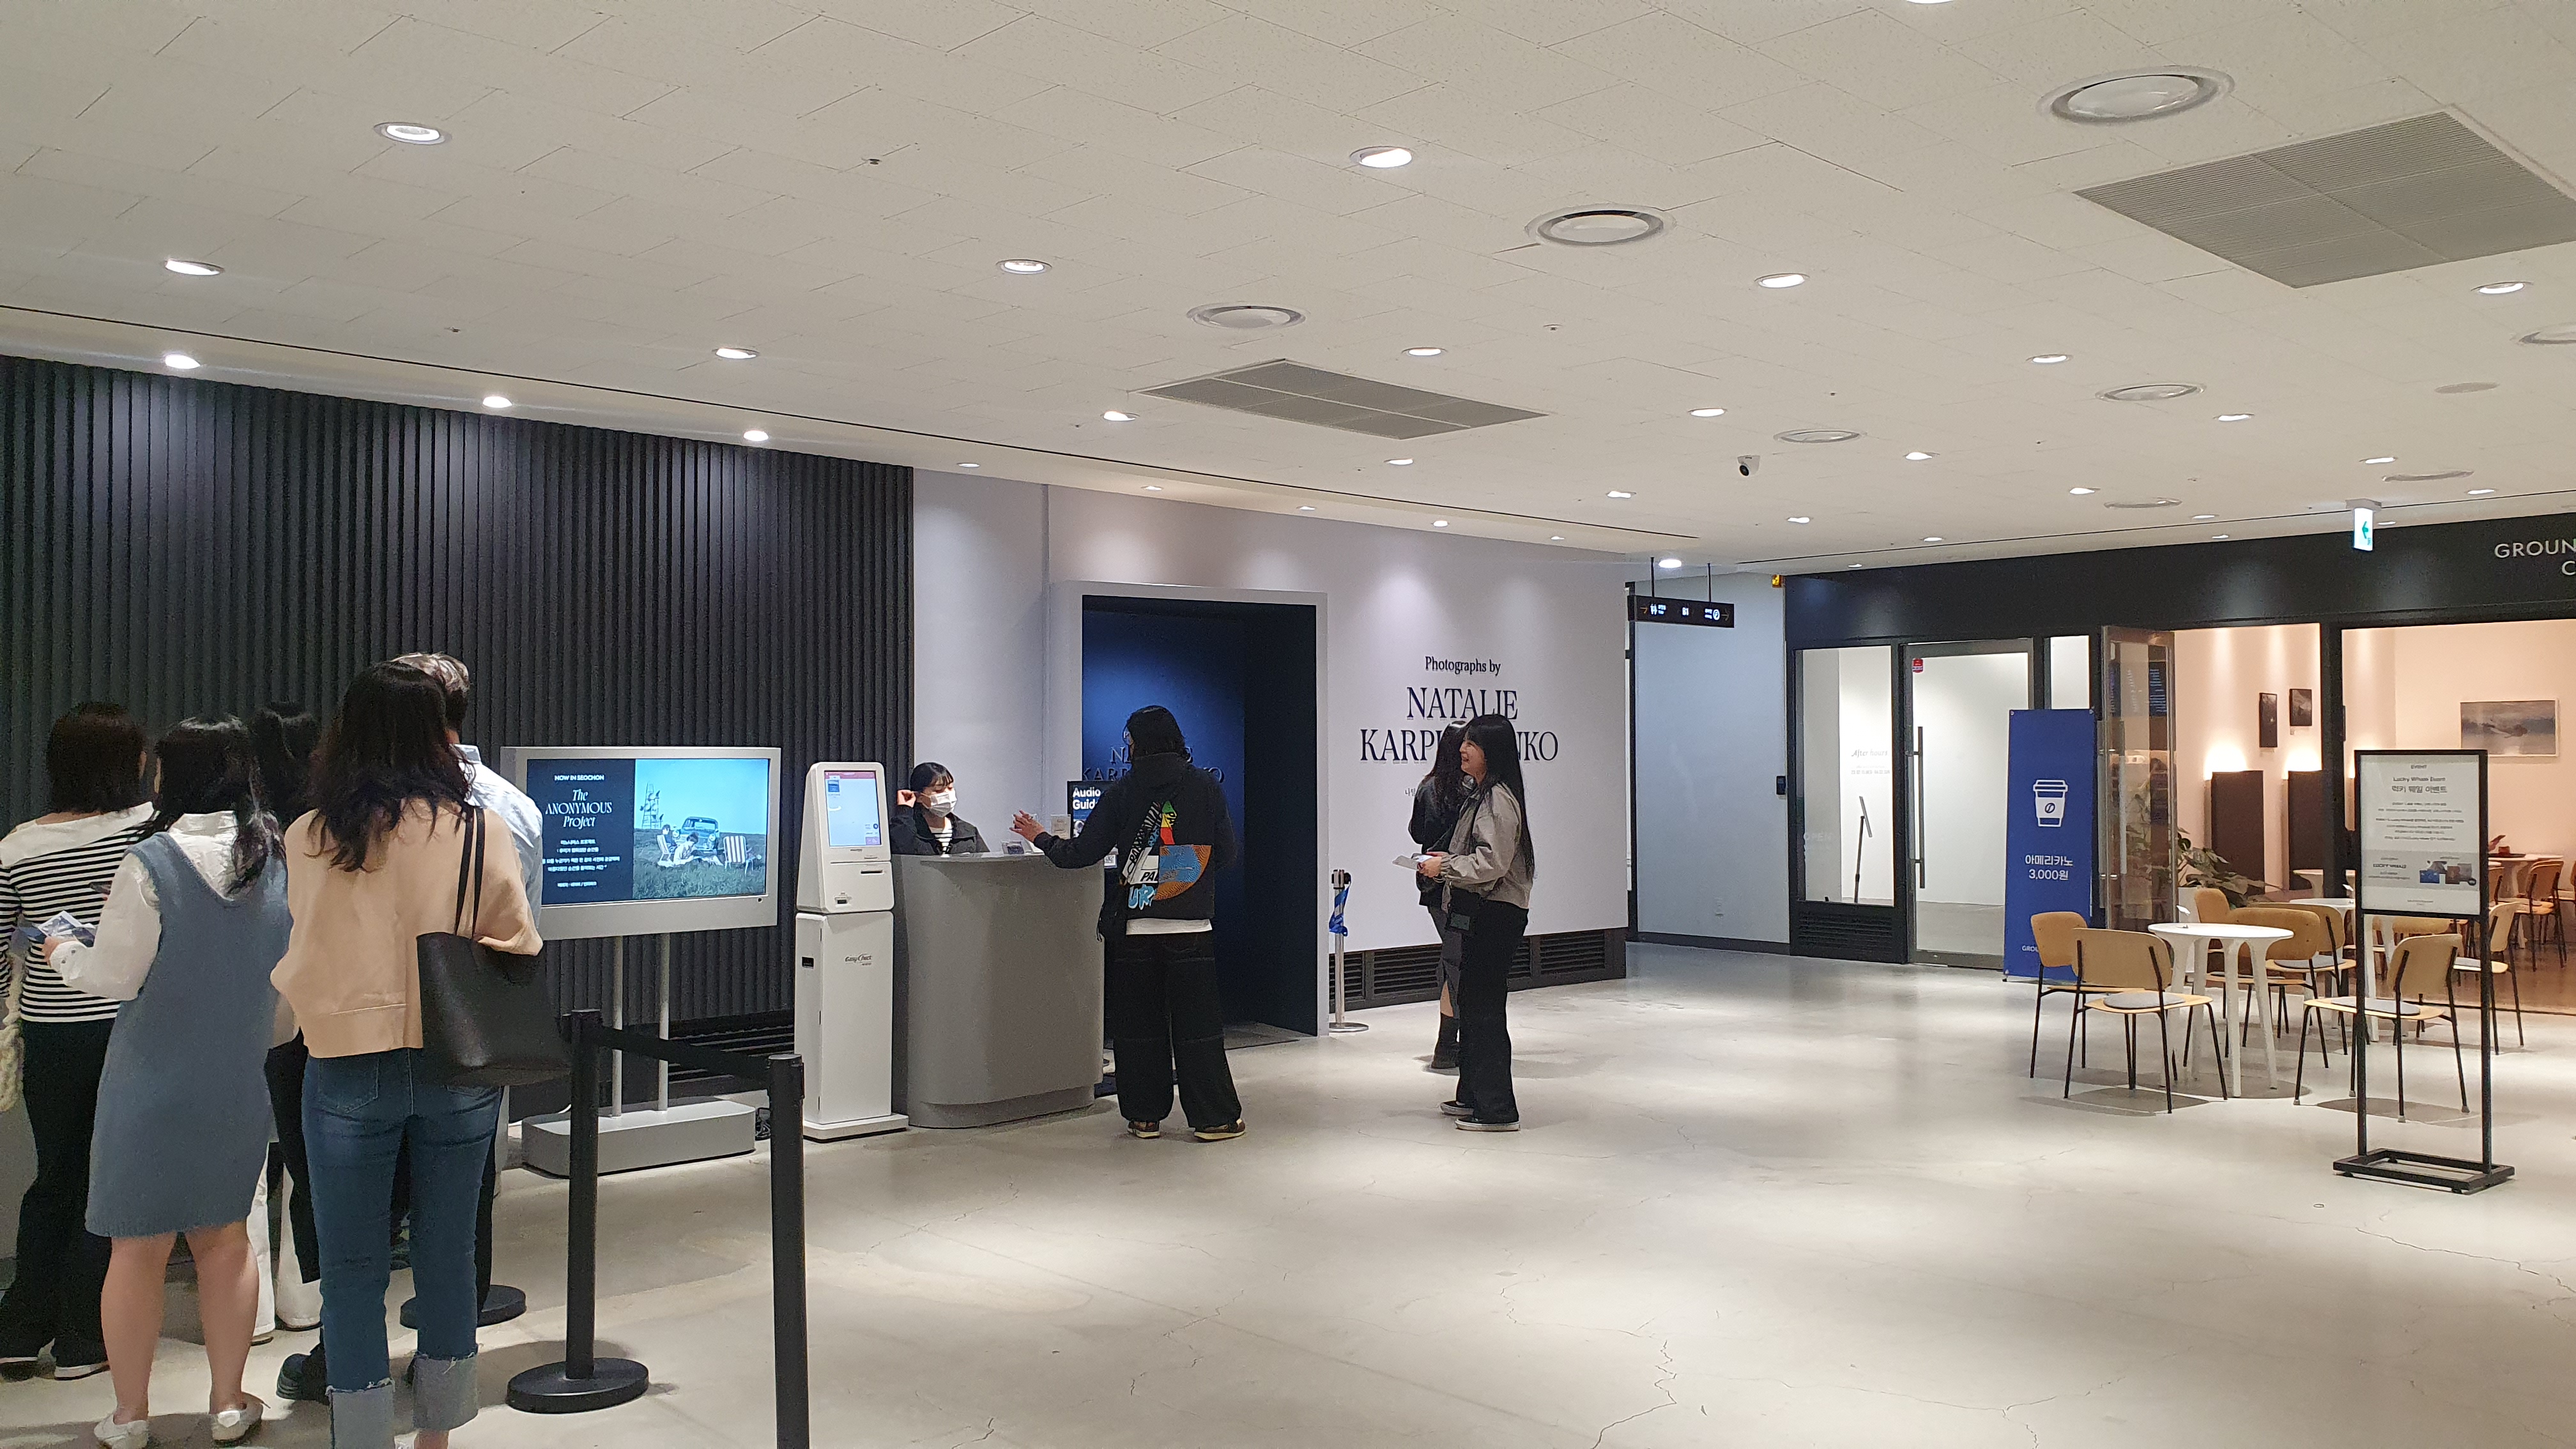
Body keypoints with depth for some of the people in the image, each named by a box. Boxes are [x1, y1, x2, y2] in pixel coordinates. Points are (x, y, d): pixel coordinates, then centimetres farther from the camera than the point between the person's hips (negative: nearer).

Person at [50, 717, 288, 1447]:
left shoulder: (151, 863, -16)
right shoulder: (278, 858, -3)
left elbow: (115, 977, -11)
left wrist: (62, 950, 8)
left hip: (153, 1084, -4)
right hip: (240, 1081, 4)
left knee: (139, 1248, 9)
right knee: (226, 1237, 16)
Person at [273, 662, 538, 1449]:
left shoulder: (308, 839, -3)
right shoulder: (478, 831, -7)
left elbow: (309, 951, 8)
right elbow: (516, 945, -4)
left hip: (347, 1069, -1)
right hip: (457, 1068, 1)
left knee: (352, 1271, 9)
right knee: (447, 1257, 14)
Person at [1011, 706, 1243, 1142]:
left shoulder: (1121, 791, -2)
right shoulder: (1207, 787, 1)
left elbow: (1081, 853, -1)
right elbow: (1226, 854, 5)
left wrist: (1040, 838, 16)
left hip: (1134, 929, 0)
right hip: (1192, 928, 0)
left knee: (1138, 1024, 11)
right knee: (1198, 1025, 5)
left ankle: (1145, 1115, 17)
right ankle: (1213, 1118, 6)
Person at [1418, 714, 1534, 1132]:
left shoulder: (1499, 799, -16)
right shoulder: (1483, 795, 17)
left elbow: (1493, 862, -24)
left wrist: (1445, 868, -15)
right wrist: (1448, 860, 9)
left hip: (1495, 914, -11)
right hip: (1481, 913, 11)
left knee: (1484, 1008, -7)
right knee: (1471, 1003, 17)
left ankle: (1498, 1110, -1)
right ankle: (1473, 1095, 28)